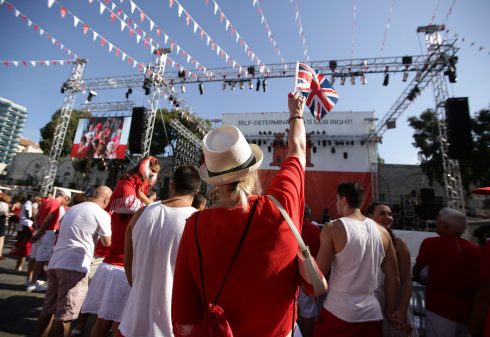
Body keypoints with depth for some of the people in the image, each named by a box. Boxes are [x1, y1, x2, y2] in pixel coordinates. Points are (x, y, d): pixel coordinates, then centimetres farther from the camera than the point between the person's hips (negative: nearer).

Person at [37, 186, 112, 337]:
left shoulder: (72, 209, 14)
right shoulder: (102, 214, -9)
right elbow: (107, 242, 2)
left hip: (55, 263, 8)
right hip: (74, 267, -8)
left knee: (48, 309, 17)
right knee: (64, 316, -2)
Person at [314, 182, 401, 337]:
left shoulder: (333, 229, -13)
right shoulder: (382, 232, 0)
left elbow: (319, 273, -11)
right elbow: (394, 277, 6)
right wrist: (390, 310, 18)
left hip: (339, 313, -3)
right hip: (372, 314, 4)